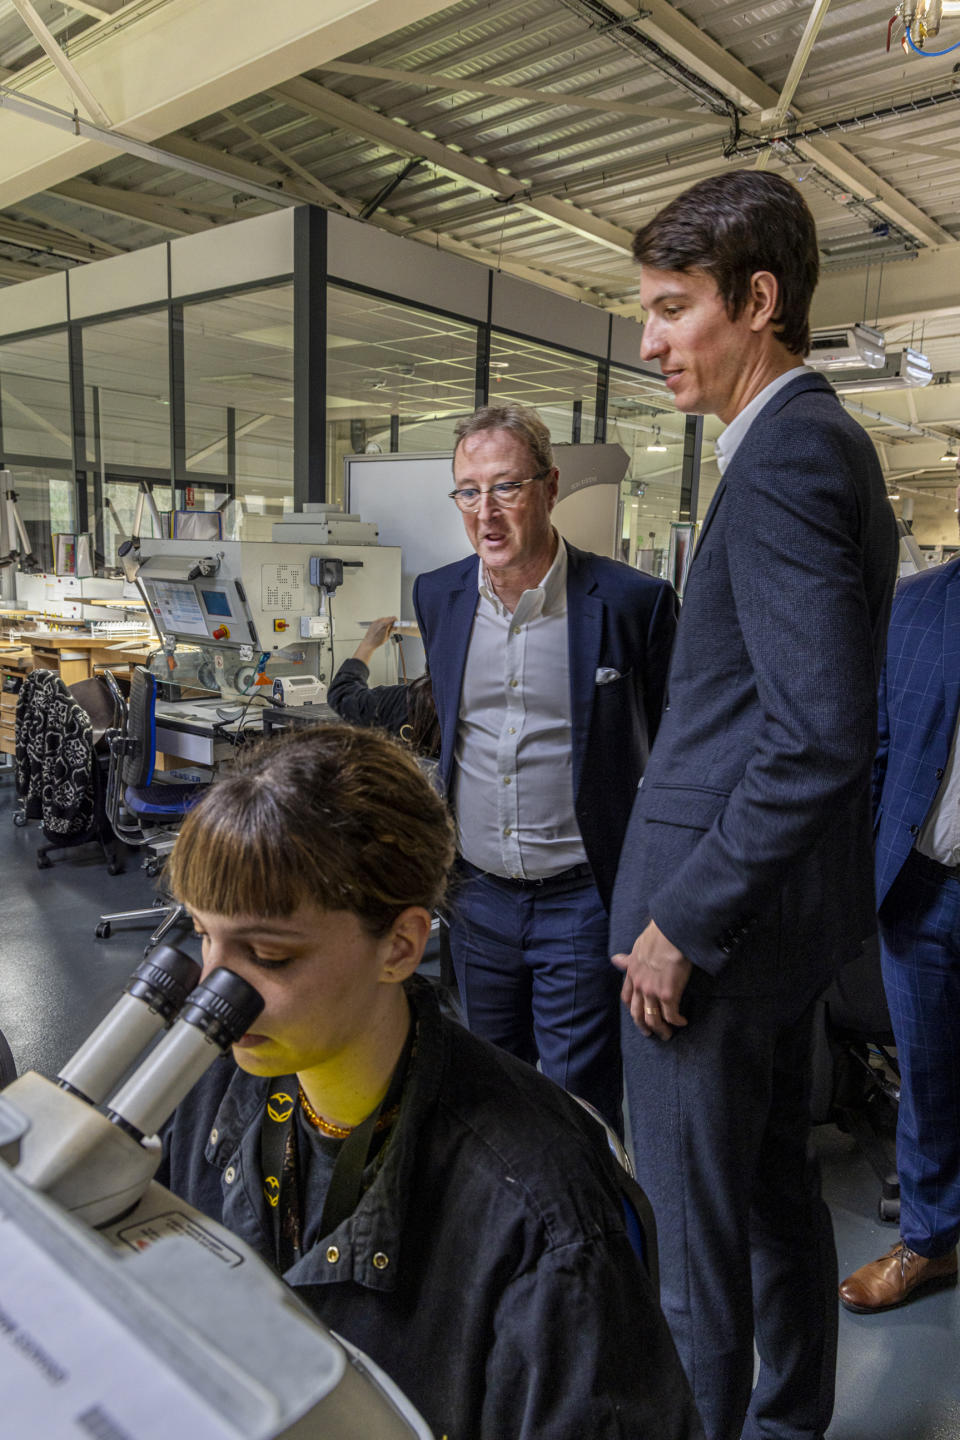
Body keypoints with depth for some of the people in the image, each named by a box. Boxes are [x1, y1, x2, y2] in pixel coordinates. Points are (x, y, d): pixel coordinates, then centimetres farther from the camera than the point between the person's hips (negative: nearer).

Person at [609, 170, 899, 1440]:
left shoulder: (786, 455, -18)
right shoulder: (825, 441, 13)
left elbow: (821, 737, -26)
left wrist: (679, 923, -18)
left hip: (724, 909, -10)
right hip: (785, 903, 10)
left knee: (697, 1239, 8)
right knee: (778, 1190, 25)